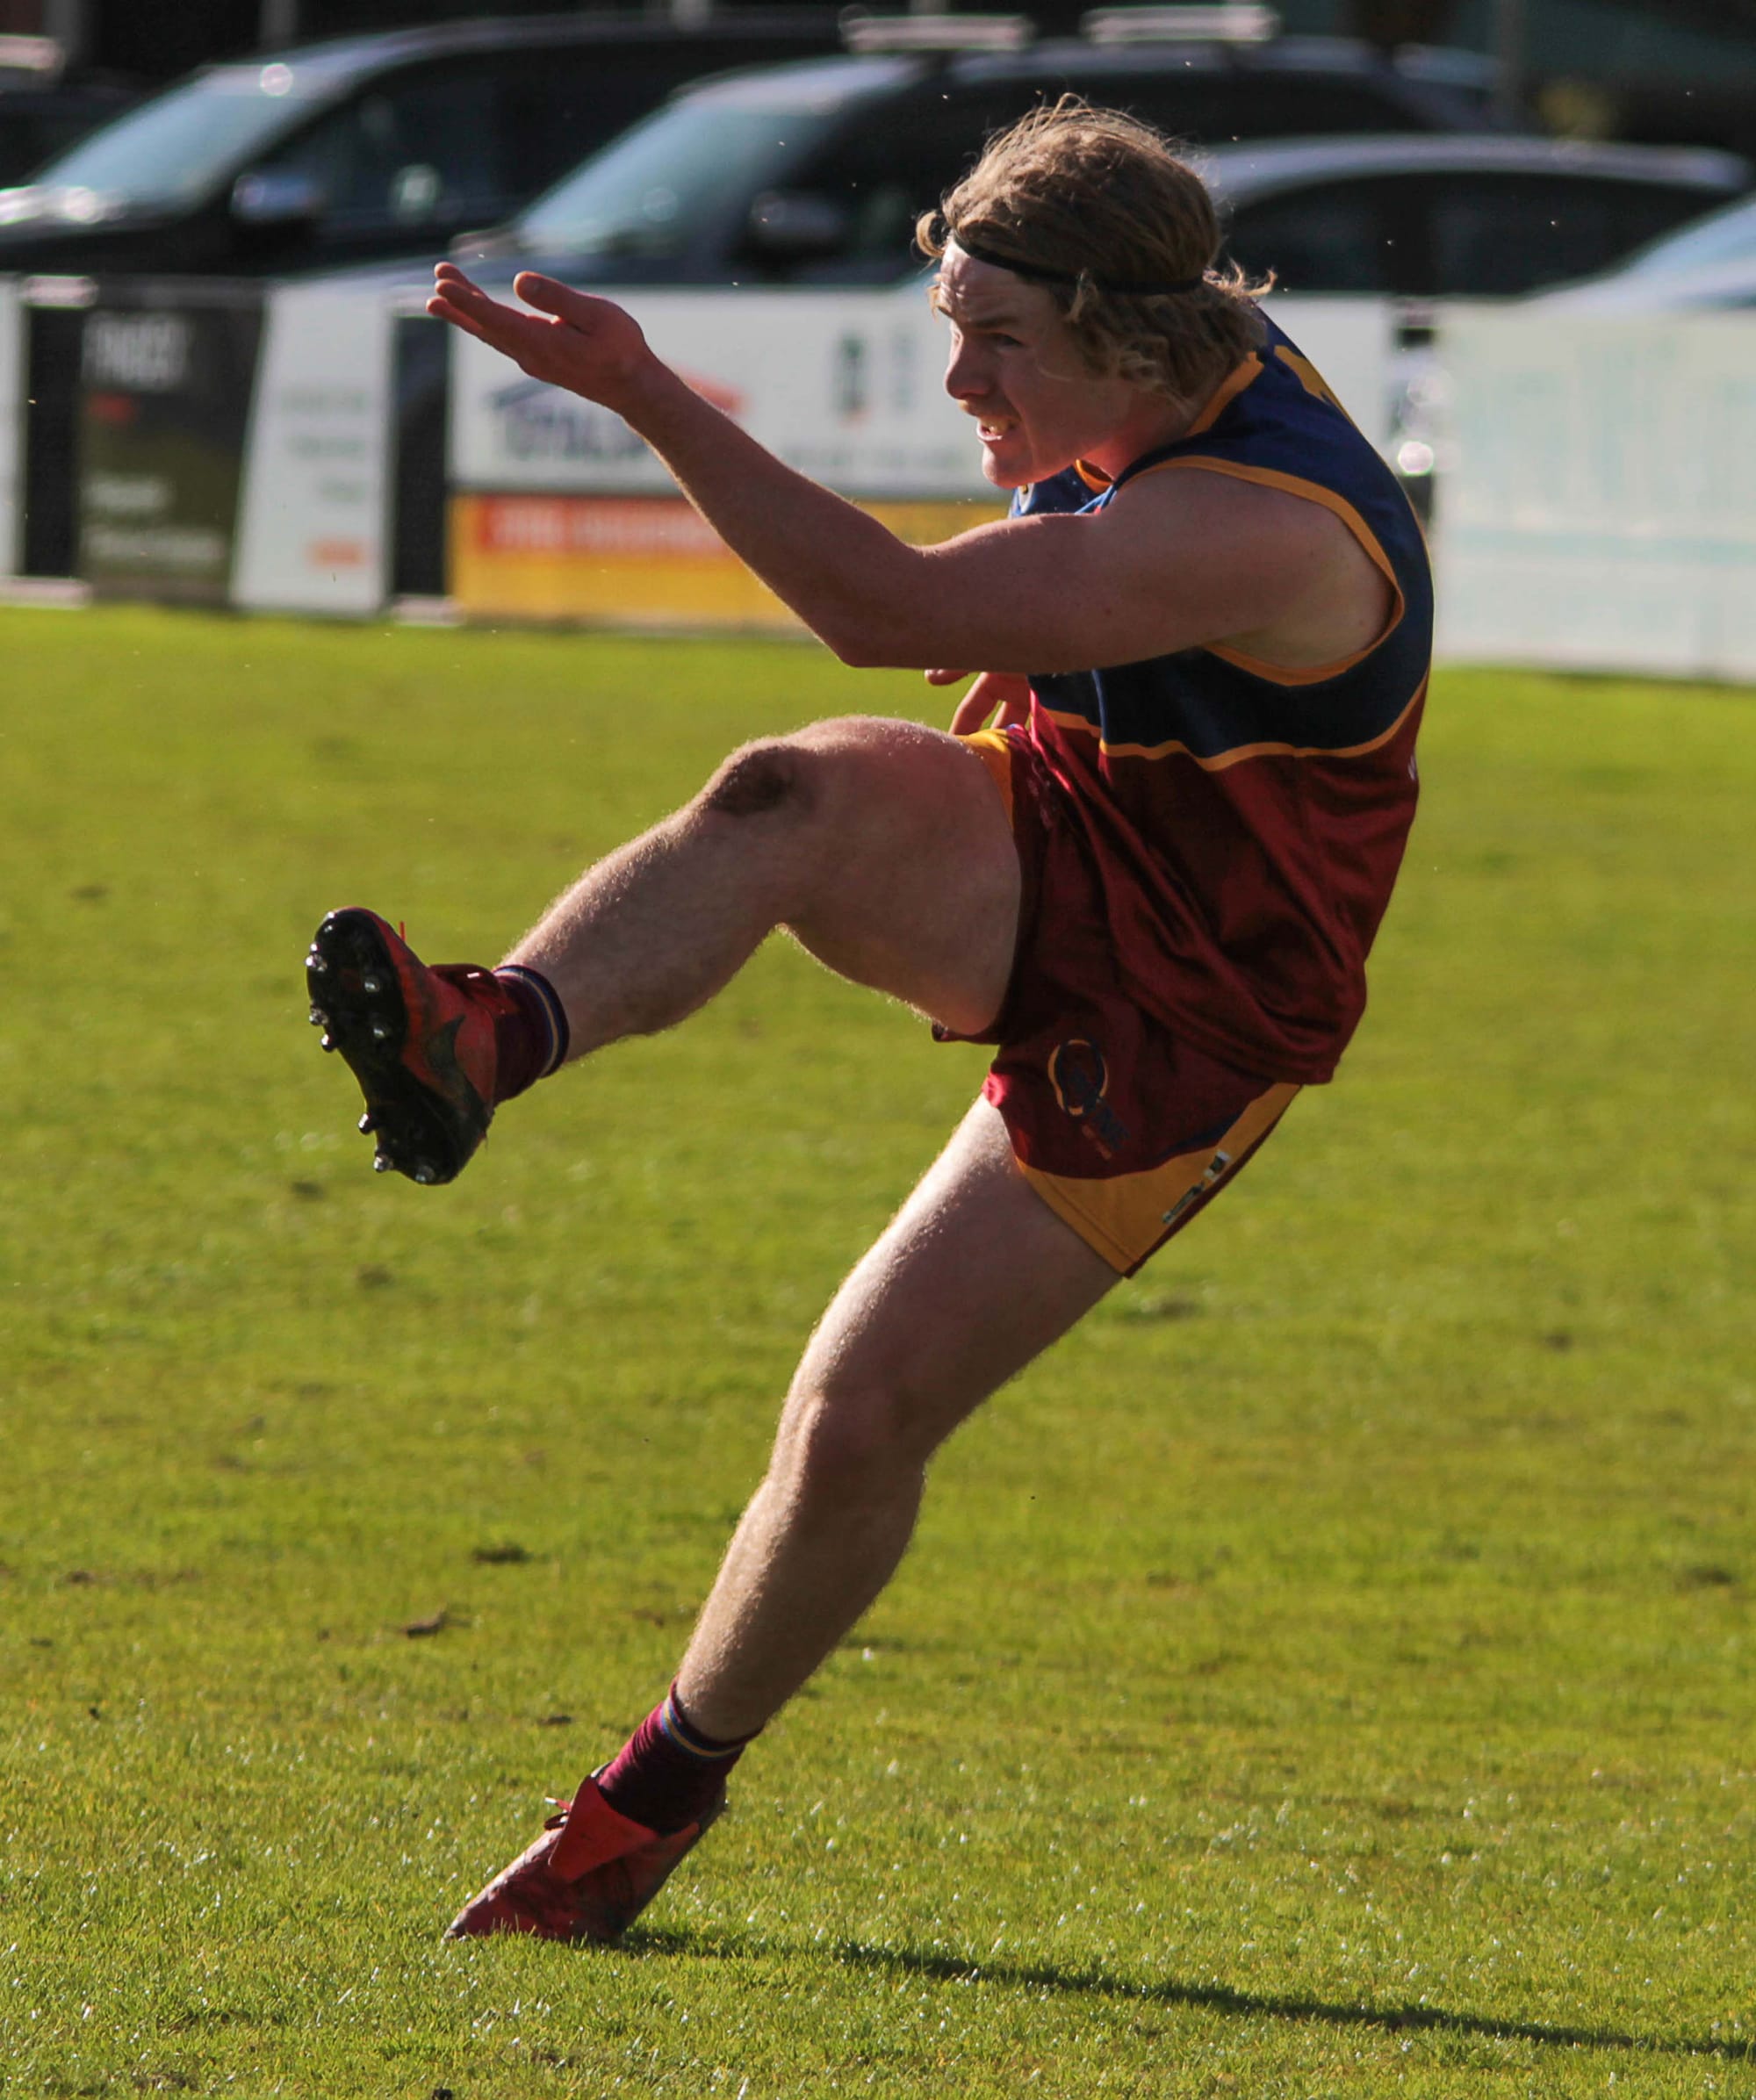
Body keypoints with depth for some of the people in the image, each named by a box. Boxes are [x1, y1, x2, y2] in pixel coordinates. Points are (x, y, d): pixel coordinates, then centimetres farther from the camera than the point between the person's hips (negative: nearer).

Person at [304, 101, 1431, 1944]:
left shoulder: (1268, 531, -33)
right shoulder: (1184, 380, -5)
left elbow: (893, 614, -39)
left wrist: (649, 397, -43)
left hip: (1158, 1026, -7)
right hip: (1023, 874, 7)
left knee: (859, 1411, -11)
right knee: (798, 792, -30)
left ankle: (661, 1795, 10)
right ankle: (493, 1039, -53)